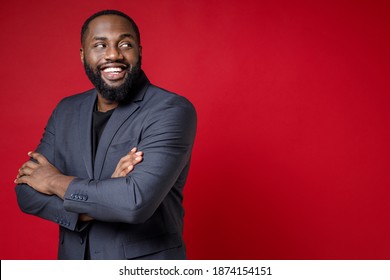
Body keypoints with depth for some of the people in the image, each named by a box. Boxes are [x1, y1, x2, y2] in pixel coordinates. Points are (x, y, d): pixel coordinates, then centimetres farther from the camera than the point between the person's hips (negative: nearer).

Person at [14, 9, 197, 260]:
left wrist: (56, 181, -14)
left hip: (145, 270, -4)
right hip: (73, 258, 5)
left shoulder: (171, 110, -18)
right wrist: (108, 197, -21)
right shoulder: (66, 111, 1)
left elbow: (138, 201, -29)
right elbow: (27, 192, -5)